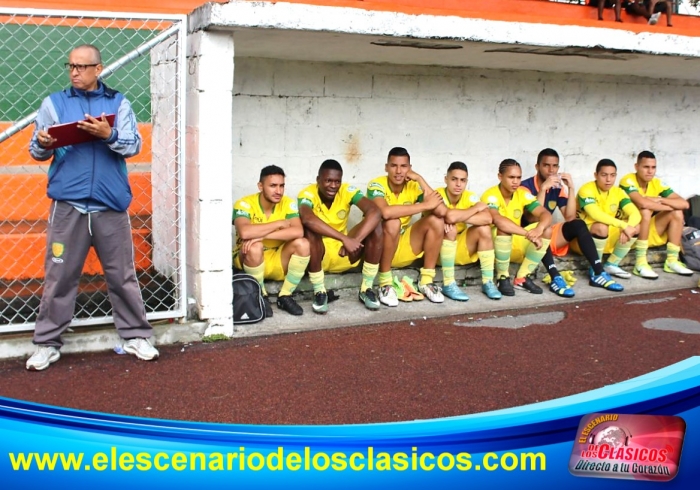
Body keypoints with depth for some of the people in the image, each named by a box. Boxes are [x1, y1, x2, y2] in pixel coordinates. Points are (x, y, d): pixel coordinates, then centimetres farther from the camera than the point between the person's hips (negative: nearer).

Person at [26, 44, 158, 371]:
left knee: (122, 275, 7)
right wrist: (42, 144, -17)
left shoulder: (118, 103, 8)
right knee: (59, 276, 4)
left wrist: (109, 135, -20)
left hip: (110, 204, 0)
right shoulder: (54, 103, 9)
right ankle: (47, 343, 13)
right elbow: (37, 153, 5)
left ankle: (136, 336, 17)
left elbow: (134, 146, -2)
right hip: (68, 204, 0)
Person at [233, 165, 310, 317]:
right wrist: (280, 223, -26)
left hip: (277, 260, 3)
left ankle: (285, 296, -7)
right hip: (250, 259, -3)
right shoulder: (244, 204, -18)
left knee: (302, 244, -22)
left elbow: (298, 232, -26)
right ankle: (261, 297, -11)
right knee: (255, 247, -36)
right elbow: (245, 232, -38)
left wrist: (262, 235, -34)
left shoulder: (288, 203, -8)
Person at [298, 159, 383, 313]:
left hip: (344, 254, 3)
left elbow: (375, 212, -27)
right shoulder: (307, 194, -19)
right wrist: (345, 238, -45)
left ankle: (366, 289, -9)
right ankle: (319, 292, -19)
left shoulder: (347, 191, -12)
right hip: (318, 254, -3)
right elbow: (307, 219, -42)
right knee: (310, 230, -34)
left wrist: (354, 241, -40)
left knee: (375, 224, -19)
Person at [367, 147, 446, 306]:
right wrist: (425, 205, -33)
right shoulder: (376, 185, -19)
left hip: (404, 245, 5)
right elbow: (385, 212, -40)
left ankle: (426, 281, -6)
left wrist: (419, 179, -19)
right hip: (379, 245, -5)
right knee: (392, 223, -35)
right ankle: (385, 284, -20)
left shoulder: (414, 186, -4)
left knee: (436, 221, -15)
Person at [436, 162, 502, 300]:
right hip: (437, 249, -4)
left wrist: (458, 217, -34)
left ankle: (487, 282, -12)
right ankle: (448, 284, -27)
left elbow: (488, 219, -26)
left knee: (484, 228, -17)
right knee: (450, 229, -32)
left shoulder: (470, 197, -9)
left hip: (459, 250, 5)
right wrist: (477, 208, -24)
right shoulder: (438, 195, -22)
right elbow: (450, 216, -41)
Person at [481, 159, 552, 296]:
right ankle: (503, 278, -19)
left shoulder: (523, 193, -4)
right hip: (493, 245, -6)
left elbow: (545, 214, -13)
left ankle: (522, 278, -10)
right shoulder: (491, 196, -21)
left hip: (515, 244, 6)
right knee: (504, 229, -36)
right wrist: (528, 234, -45)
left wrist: (539, 229, -37)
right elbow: (497, 220, -40)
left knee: (546, 230, -15)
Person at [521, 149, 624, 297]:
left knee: (578, 225, -13)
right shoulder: (526, 186, -15)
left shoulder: (558, 187, 3)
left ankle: (599, 273, -17)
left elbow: (570, 217, -6)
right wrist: (543, 188, -31)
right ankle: (556, 279, -43)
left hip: (548, 235, 6)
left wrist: (571, 188, -14)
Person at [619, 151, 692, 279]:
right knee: (646, 211, -32)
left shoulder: (656, 183, -2)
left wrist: (660, 200, -23)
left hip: (646, 230, 7)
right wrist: (670, 206, -22)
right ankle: (640, 263, -29)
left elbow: (685, 204, -8)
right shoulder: (627, 181, -20)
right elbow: (643, 203, -38)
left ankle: (672, 261, -5)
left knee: (677, 213, -6)